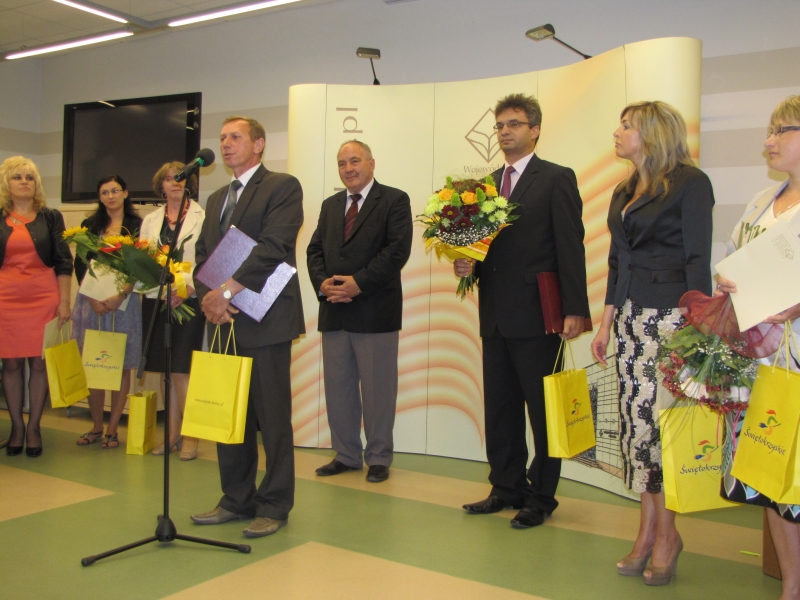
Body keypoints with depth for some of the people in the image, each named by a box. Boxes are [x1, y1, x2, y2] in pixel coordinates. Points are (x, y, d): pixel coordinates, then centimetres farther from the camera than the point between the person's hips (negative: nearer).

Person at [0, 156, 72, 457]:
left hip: (44, 299, -1)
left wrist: (64, 302, -1)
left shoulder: (51, 218, 7)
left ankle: (34, 427, 10)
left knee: (39, 362, 0)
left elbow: (63, 263, 5)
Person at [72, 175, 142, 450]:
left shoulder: (137, 226, 4)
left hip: (124, 301, -2)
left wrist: (119, 295, -16)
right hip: (92, 300, 2)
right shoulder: (90, 226, 12)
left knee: (121, 366, -1)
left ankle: (112, 430, 5)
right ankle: (96, 427, 11)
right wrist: (93, 298, -9)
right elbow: (80, 265, 6)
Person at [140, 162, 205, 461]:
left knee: (181, 370, -8)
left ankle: (190, 435, 2)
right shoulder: (151, 220, 16)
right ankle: (172, 433, 18)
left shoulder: (202, 217, 1)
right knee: (165, 371, 9)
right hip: (155, 301, 5)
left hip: (188, 301, -5)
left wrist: (187, 286, -20)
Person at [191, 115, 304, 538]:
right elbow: (203, 256, 16)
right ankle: (237, 500, 23)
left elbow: (272, 248, -15)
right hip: (223, 322, 7)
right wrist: (209, 299, -4)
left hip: (264, 322, -7)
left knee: (272, 418, -1)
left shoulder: (282, 187, -2)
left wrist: (227, 292, -17)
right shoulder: (216, 199, 22)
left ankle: (274, 506, 10)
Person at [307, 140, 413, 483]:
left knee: (377, 389, 1)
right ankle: (346, 455, 23)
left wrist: (359, 282, -17)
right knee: (338, 388, 10)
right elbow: (315, 249, 14)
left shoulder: (394, 200, 0)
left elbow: (398, 249, -12)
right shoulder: (330, 205, 19)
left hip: (375, 310, -6)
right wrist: (322, 283, -7)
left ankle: (379, 458, 14)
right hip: (334, 311, 6)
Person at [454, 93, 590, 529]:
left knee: (543, 409, 3)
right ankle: (507, 488, 26)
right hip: (495, 315, 7)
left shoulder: (557, 179, -3)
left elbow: (570, 247, -9)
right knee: (499, 407, 13)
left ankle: (541, 496, 15)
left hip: (536, 316, -7)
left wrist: (574, 309, -16)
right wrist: (469, 265, -3)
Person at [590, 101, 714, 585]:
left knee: (659, 421, -7)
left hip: (670, 317, -7)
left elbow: (698, 259, -10)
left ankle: (665, 535, 7)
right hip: (630, 318, 7)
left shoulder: (689, 182, -5)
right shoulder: (623, 193, 17)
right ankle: (648, 531, 16)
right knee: (636, 420, 7)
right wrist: (605, 324, 16)